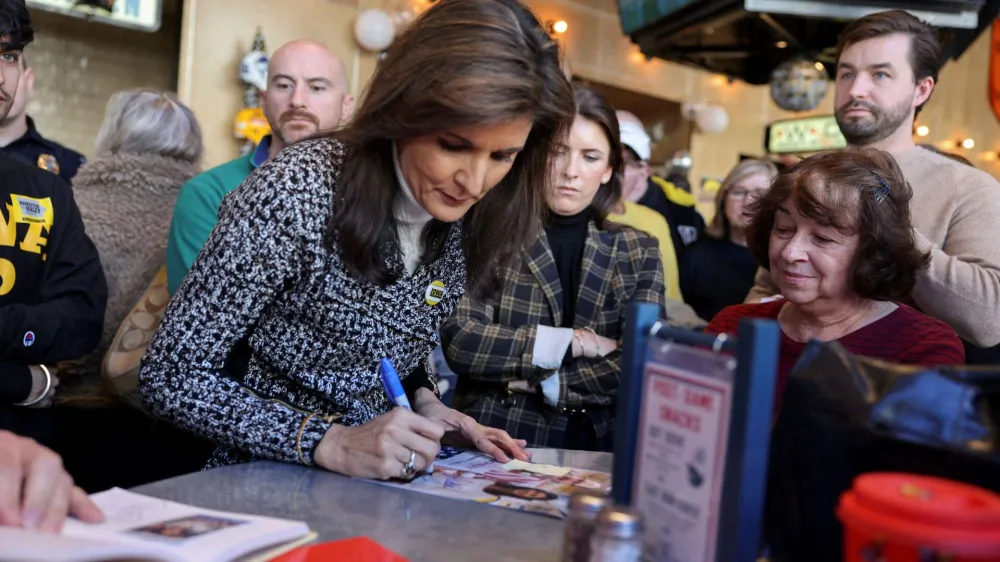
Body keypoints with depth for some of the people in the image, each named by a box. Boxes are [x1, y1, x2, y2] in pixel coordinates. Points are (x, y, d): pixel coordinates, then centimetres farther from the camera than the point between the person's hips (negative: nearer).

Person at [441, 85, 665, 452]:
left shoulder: (638, 252, 9)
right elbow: (459, 340, -10)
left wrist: (539, 382, -8)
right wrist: (570, 342, -10)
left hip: (591, 449, 3)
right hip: (492, 444, -2)